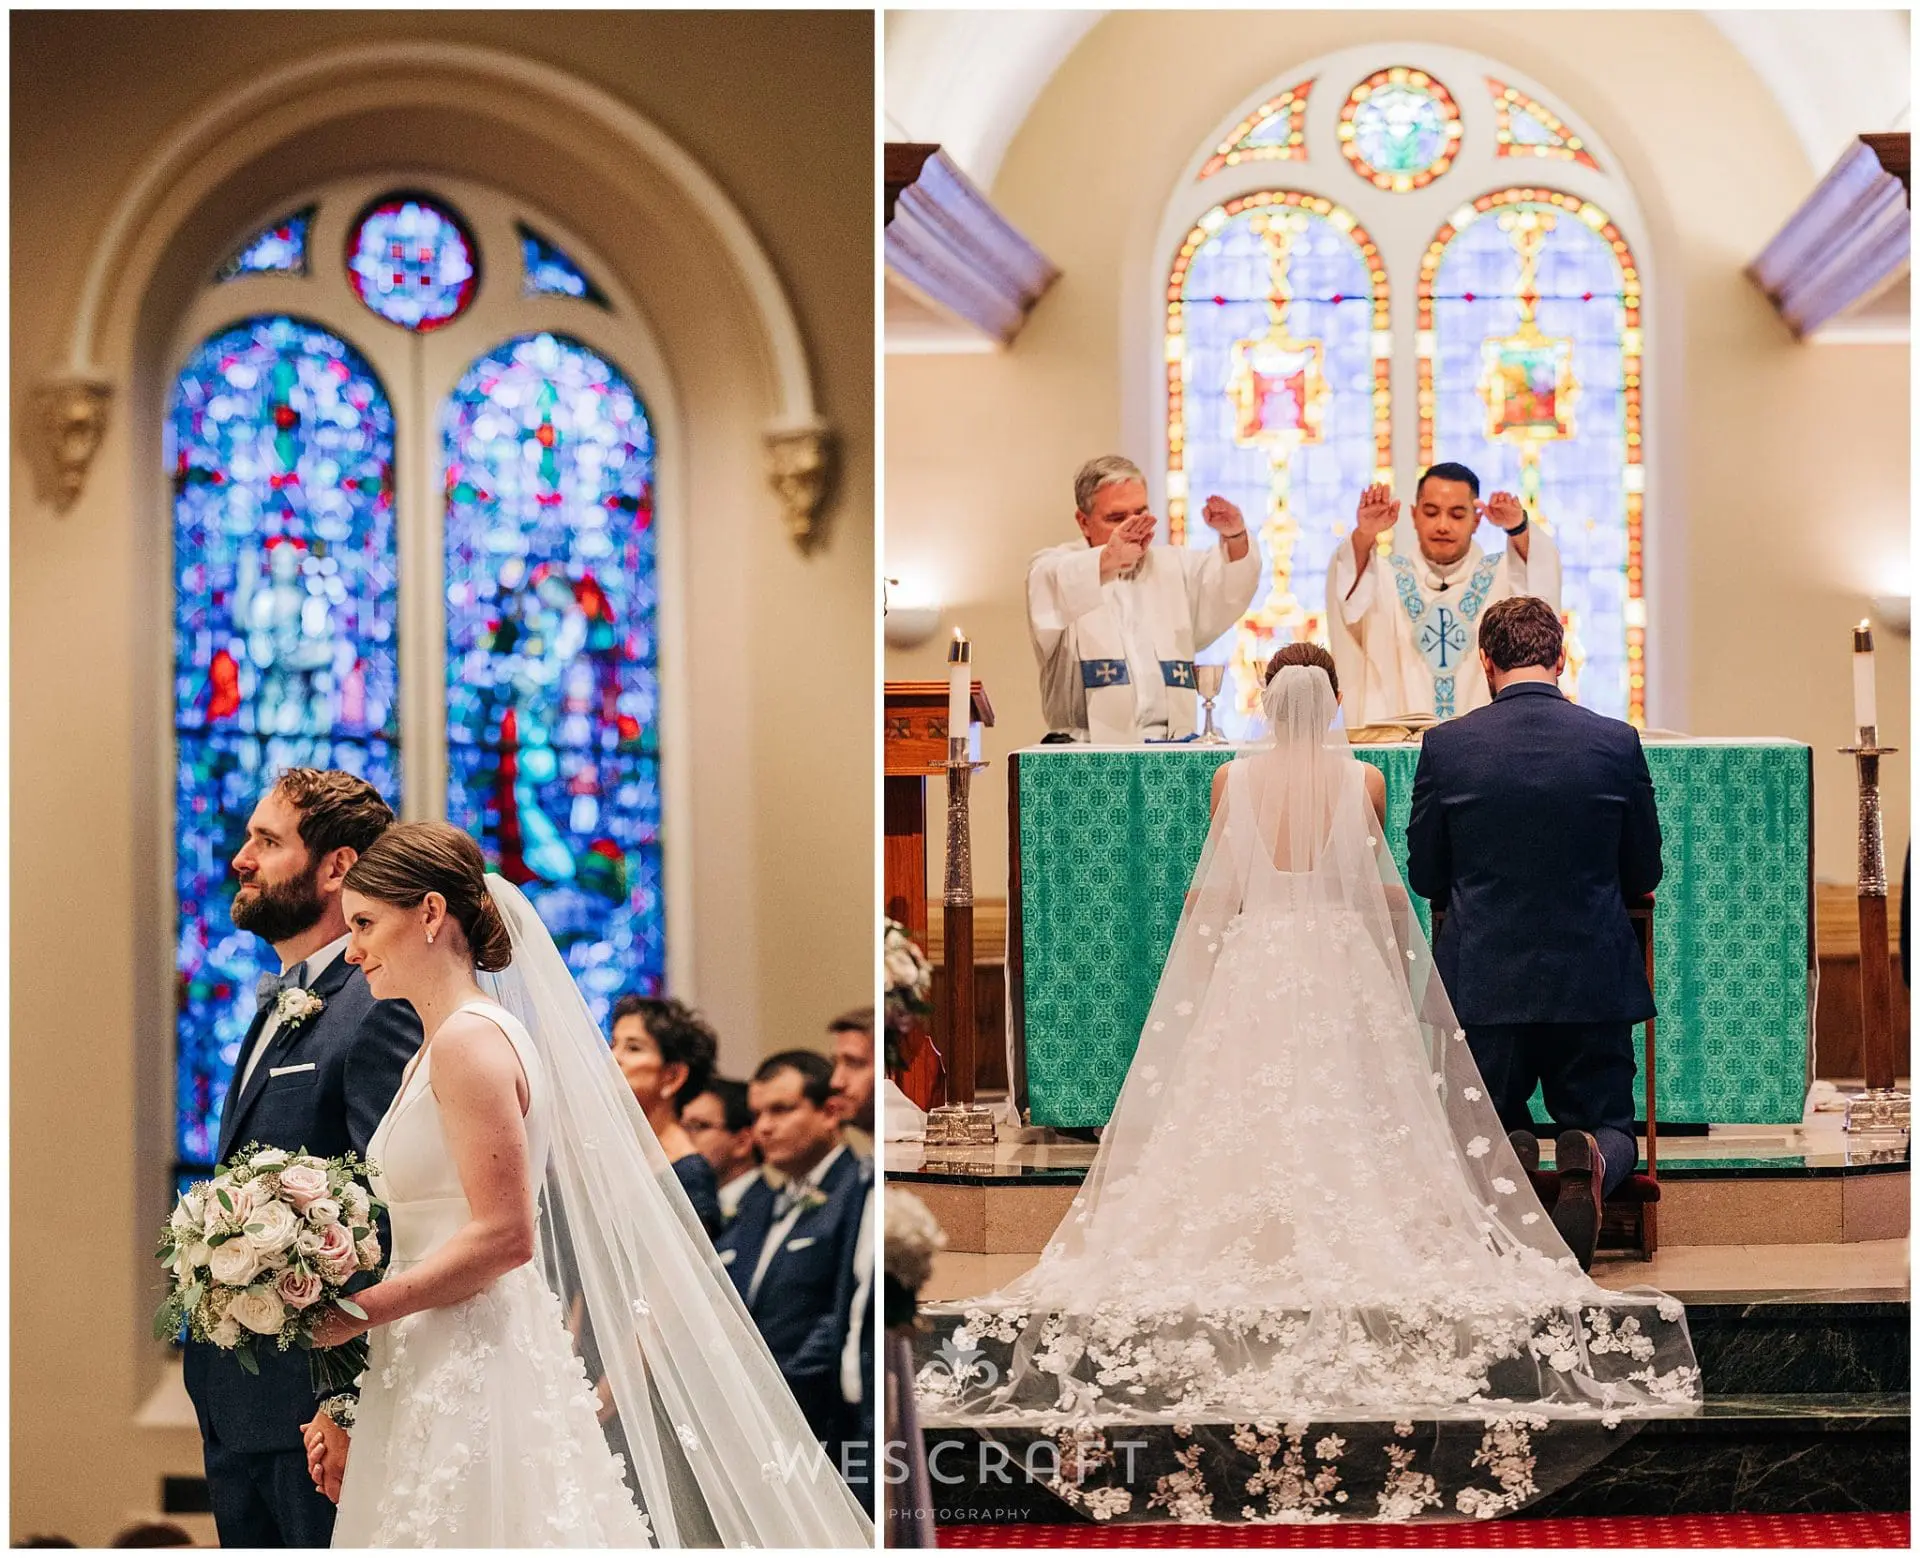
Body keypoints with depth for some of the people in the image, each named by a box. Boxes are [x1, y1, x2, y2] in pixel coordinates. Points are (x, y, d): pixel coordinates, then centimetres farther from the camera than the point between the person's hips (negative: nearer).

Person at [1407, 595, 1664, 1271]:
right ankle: (1588, 1163, -20)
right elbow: (1644, 872, 5)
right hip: (1594, 980, 0)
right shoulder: (1617, 742, -5)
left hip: (1484, 982, 0)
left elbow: (1424, 876, 2)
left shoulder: (1446, 746, -7)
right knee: (1610, 1128, 17)